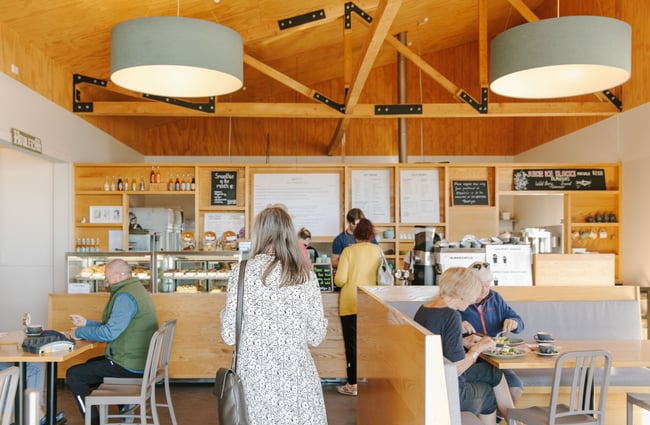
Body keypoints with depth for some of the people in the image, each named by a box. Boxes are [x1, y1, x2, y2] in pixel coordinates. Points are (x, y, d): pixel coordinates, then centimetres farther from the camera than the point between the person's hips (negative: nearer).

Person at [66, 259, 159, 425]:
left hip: (129, 366, -10)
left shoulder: (125, 296, -19)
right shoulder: (137, 290, 12)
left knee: (73, 374, -3)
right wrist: (86, 323, 14)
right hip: (140, 360, 10)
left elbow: (109, 333, -23)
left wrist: (79, 332, -9)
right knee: (91, 363, 30)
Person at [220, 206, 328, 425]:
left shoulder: (243, 272, -6)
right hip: (296, 373, 1)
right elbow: (317, 335, 2)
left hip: (255, 374, -1)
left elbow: (229, 335, -5)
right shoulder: (305, 275, -2)